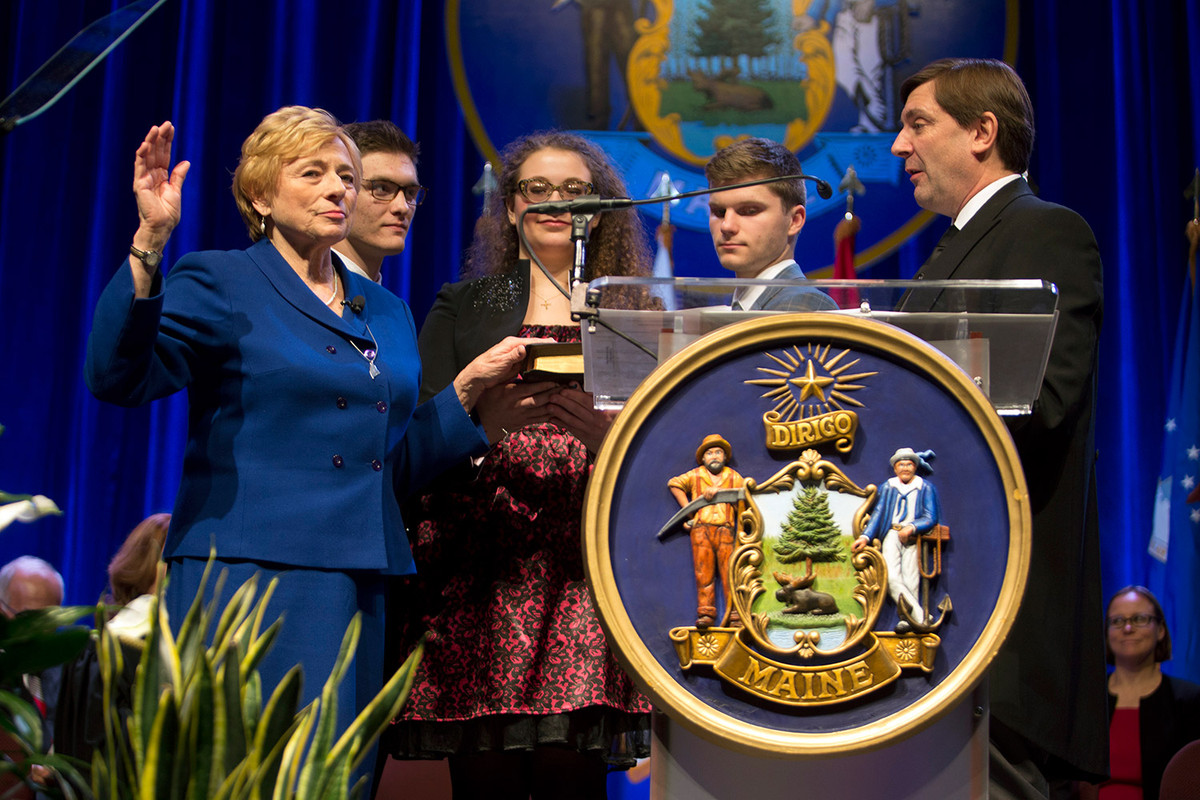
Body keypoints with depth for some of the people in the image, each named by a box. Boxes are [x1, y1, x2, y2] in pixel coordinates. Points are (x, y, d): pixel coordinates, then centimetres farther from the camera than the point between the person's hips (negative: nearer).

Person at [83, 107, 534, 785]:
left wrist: (470, 386, 9)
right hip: (250, 573, -5)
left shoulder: (388, 313, 19)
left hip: (362, 587, 6)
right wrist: (150, 244, -23)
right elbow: (119, 377, -15)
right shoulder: (220, 284, 2)